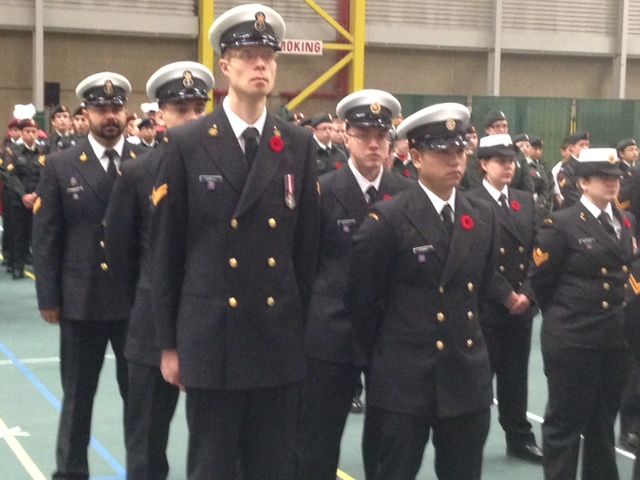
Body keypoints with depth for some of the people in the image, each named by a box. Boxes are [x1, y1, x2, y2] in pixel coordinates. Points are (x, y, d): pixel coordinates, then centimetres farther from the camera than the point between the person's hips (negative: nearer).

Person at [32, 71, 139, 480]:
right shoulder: (60, 166, 2)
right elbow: (46, 237, 1)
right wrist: (49, 297, -3)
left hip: (137, 300, 0)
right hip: (81, 301, 0)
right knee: (78, 395, 12)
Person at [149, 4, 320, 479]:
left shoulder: (299, 145, 4)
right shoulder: (187, 144, -3)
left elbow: (308, 245, 6)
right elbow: (165, 250, -2)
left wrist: (306, 329, 5)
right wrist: (168, 342, -1)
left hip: (280, 340, 3)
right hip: (211, 338, -2)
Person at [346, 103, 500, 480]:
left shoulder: (483, 217, 7)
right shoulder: (388, 219, -10)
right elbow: (361, 299, -3)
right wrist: (384, 354, 6)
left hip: (467, 377, 5)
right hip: (402, 379, -5)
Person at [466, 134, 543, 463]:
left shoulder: (525, 201, 12)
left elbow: (535, 253, 7)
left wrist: (526, 293, -6)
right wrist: (506, 295, -14)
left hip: (522, 304, 5)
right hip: (486, 305, -5)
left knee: (516, 375, 13)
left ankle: (519, 438, 23)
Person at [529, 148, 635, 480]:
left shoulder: (628, 222, 9)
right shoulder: (561, 224, -10)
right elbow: (540, 279, -5)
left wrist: (621, 316, 13)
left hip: (616, 337, 6)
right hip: (573, 338, -6)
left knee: (603, 422, 17)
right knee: (566, 421, 3)